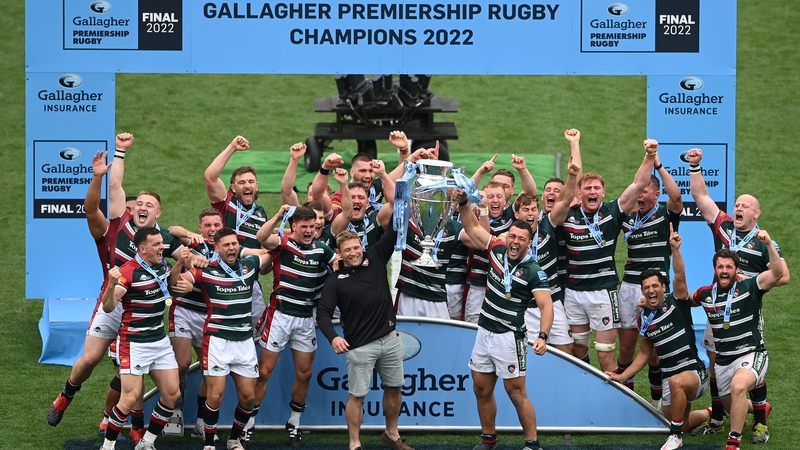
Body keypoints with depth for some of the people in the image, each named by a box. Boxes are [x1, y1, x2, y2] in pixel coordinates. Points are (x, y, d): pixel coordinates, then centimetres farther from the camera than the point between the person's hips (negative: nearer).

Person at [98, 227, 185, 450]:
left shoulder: (162, 265, 3)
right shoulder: (128, 272, -20)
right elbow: (108, 307, -26)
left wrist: (179, 263, 9)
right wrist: (112, 284, -45)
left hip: (160, 340, 8)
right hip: (134, 344, -8)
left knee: (172, 393, 4)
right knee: (131, 398, -12)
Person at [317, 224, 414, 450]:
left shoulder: (376, 259, 3)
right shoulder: (335, 281, -5)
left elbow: (393, 233, 0)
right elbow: (323, 313, -12)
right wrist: (333, 337, -29)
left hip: (390, 338, 4)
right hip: (360, 345, -4)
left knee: (394, 388, 15)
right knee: (357, 395, 1)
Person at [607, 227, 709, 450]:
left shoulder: (676, 303, -9)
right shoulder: (644, 318, 7)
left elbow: (680, 277, -28)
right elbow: (645, 354, 16)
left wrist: (675, 249, -42)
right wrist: (622, 376, 9)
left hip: (694, 372, -7)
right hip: (669, 378, 7)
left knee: (676, 381, -40)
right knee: (681, 423, 13)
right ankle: (710, 413, 45)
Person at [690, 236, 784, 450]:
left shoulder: (749, 288, -9)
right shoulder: (705, 294, 4)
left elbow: (778, 273, -24)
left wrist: (769, 244, -35)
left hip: (751, 356, -6)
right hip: (723, 360, 6)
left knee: (738, 386, -37)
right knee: (733, 408, 20)